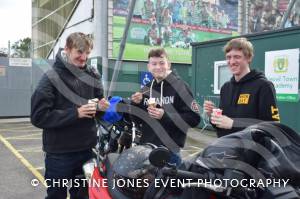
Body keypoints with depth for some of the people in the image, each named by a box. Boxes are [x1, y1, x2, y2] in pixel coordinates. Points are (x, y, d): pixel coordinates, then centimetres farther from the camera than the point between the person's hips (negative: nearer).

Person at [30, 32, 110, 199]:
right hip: (59, 152, -4)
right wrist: (75, 113, -23)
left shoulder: (92, 76, 3)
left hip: (87, 149, 4)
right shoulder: (52, 78, -10)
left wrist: (100, 107, -12)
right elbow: (39, 116, -16)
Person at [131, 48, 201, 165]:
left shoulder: (179, 86, -6)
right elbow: (139, 120, 17)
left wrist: (165, 116, -22)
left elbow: (194, 118, -13)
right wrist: (136, 104, -3)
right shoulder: (146, 89, 11)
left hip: (170, 150, -5)